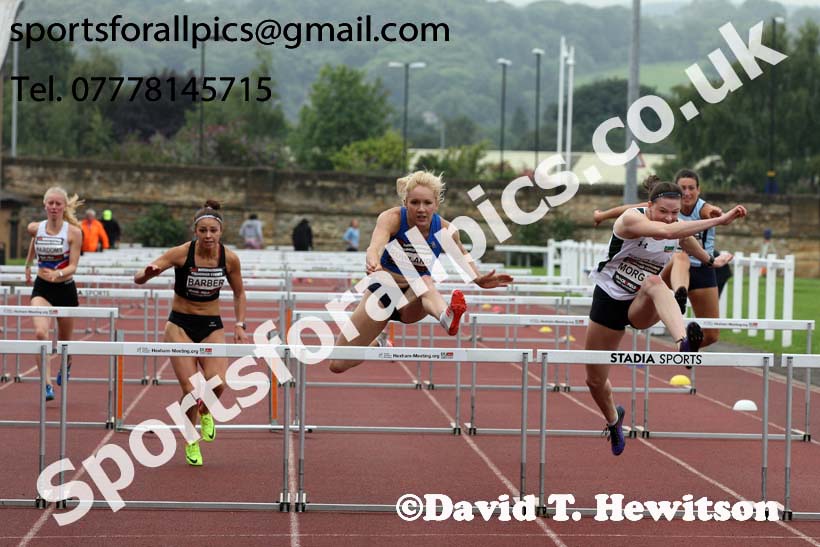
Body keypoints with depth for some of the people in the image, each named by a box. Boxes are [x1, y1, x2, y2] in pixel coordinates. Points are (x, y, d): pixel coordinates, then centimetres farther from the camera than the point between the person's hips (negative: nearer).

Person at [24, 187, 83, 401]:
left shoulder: (73, 232, -12)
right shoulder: (35, 228, -3)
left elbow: (73, 266, -16)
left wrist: (58, 274, -35)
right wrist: (28, 265, 32)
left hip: (65, 289, -1)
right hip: (42, 288, 1)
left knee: (64, 339, 15)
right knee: (40, 333, -24)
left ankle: (66, 365, 52)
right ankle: (47, 384, -23)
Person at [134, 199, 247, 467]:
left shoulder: (229, 258, -8)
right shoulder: (181, 253, -16)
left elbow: (239, 293, 11)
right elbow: (138, 278, -19)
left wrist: (239, 325, 0)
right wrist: (148, 273, -41)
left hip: (212, 326, 2)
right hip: (181, 324, -2)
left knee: (217, 383, -20)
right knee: (190, 390, -12)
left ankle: (206, 412, 17)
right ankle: (191, 442, 15)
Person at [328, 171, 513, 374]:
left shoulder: (444, 230, -14)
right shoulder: (391, 218, -23)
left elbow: (462, 256, 6)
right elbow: (376, 245, -44)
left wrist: (479, 280, -14)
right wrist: (373, 263, -68)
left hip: (413, 303, 0)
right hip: (384, 292, 0)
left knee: (426, 282, -39)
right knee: (338, 365, -3)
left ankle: (447, 317, -72)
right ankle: (378, 344, 29)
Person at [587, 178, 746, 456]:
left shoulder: (680, 228, -6)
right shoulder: (632, 219, -23)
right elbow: (664, 231, -44)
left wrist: (711, 261, 40)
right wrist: (719, 220, -47)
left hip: (642, 307, 2)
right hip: (609, 299, -1)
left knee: (655, 282, -37)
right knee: (595, 379, 7)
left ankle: (683, 342, -65)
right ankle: (613, 419, 42)